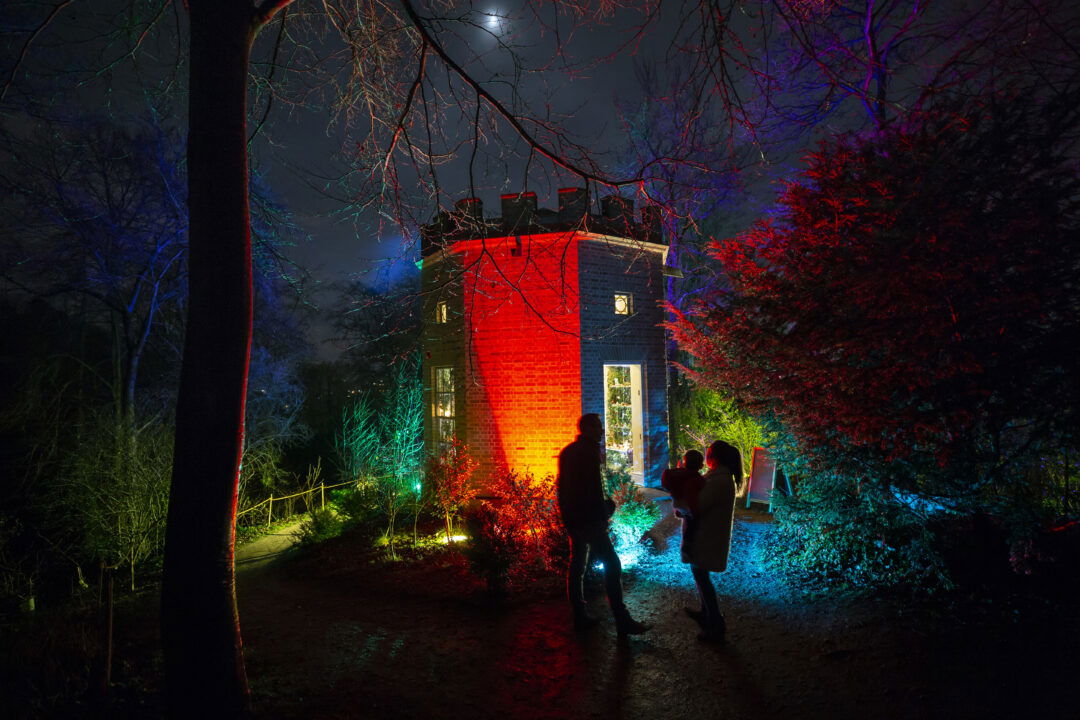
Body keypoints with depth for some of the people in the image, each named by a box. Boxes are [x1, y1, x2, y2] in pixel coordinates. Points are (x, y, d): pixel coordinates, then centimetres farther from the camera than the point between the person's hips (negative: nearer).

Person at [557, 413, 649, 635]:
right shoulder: (589, 451, -14)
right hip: (588, 518, -9)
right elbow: (594, 488, -18)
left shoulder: (567, 451, 13)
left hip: (571, 517, 9)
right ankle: (622, 621, -6)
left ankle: (580, 616, 20)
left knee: (577, 565, 14)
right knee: (611, 565, -6)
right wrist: (604, 514, -8)